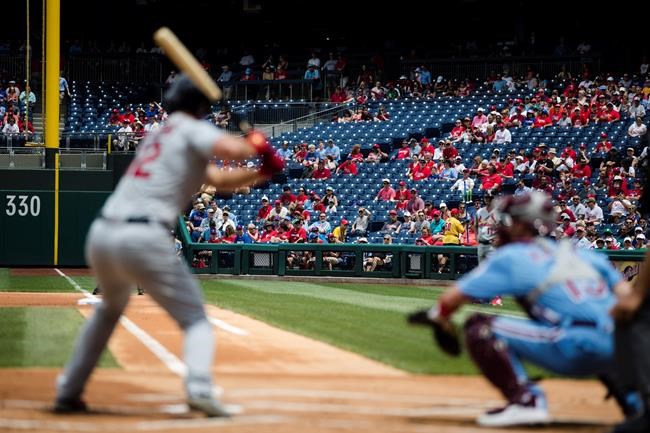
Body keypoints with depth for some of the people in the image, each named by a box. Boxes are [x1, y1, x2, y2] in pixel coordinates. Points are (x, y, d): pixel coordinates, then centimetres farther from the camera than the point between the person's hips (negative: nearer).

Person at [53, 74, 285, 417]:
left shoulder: (158, 135, 27)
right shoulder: (191, 129, 5)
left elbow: (219, 179, 28)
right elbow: (231, 149, -17)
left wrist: (262, 172, 19)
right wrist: (256, 144, 5)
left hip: (100, 235, 7)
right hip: (142, 239, -7)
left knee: (111, 307, 34)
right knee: (195, 319, 3)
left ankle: (68, 393, 32)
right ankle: (199, 388, -23)